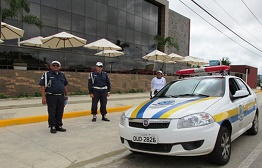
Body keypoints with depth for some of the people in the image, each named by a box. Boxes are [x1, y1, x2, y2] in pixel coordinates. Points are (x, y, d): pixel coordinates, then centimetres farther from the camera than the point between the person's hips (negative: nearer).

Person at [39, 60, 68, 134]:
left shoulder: (62, 75, 13)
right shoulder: (46, 74, -3)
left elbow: (65, 85, 21)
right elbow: (42, 86, -8)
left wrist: (66, 95, 17)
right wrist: (43, 97, -14)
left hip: (61, 97, 5)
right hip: (51, 97, -5)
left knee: (60, 112, 10)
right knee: (52, 112, 1)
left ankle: (59, 126, 23)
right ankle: (52, 127, 14)